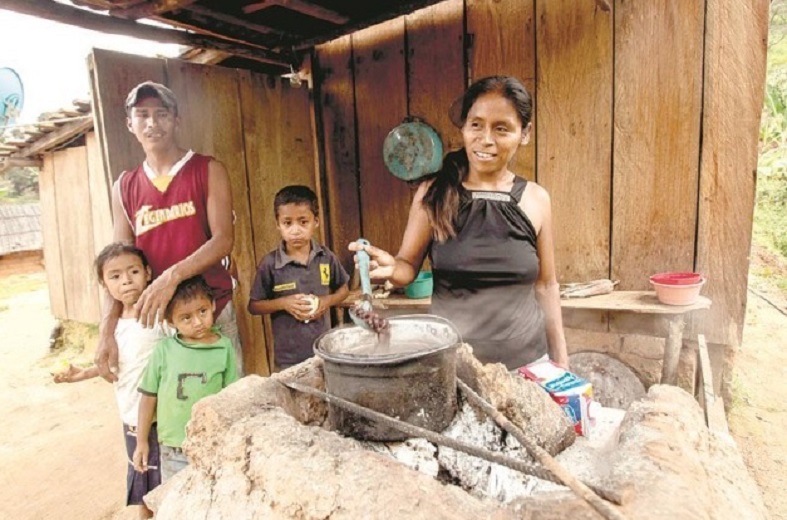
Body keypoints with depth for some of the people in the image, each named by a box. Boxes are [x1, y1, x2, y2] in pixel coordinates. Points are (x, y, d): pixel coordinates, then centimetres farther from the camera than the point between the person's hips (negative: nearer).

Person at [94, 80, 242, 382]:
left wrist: (173, 276, -26)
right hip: (154, 315, 3)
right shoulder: (124, 188, 8)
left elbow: (223, 240, -12)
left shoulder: (208, 171, -1)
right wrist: (106, 330, -6)